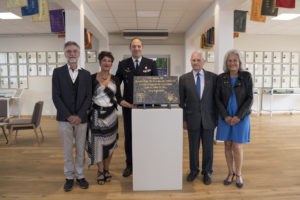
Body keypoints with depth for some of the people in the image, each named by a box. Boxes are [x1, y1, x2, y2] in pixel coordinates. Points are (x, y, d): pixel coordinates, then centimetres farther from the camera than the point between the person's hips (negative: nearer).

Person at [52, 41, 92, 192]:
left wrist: (79, 116, -10)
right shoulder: (58, 72, 2)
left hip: (81, 118, 1)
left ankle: (80, 176, 26)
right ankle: (69, 177, 25)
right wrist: (68, 116, -11)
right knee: (67, 150, 9)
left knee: (80, 150, 10)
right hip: (64, 118, -1)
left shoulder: (86, 74, 6)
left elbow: (88, 97, 2)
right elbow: (56, 96, -3)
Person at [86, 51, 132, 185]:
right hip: (96, 115, -2)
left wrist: (132, 106, -6)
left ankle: (106, 170, 28)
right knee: (97, 143, 3)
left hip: (111, 115, 2)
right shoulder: (92, 78, -2)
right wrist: (85, 113, -8)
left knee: (110, 143, 9)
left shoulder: (114, 79, 5)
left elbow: (119, 99, 7)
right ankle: (101, 170, 23)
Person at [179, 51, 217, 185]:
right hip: (192, 119, 0)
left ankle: (207, 172, 30)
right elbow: (181, 101, 2)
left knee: (208, 148, 11)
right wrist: (184, 119, 0)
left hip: (208, 119, 0)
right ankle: (193, 171, 32)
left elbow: (216, 98, 3)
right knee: (193, 147, 12)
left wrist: (216, 117, 1)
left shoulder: (213, 77, 0)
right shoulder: (184, 78, 0)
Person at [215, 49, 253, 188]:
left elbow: (249, 98, -8)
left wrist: (239, 116, -16)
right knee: (228, 146, 8)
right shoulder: (221, 78, -2)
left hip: (241, 116, -2)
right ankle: (230, 173, 25)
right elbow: (218, 99, -3)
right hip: (226, 117, 2)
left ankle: (239, 174, 20)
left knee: (237, 147, -2)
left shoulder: (246, 76, -5)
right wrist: (225, 116, -13)